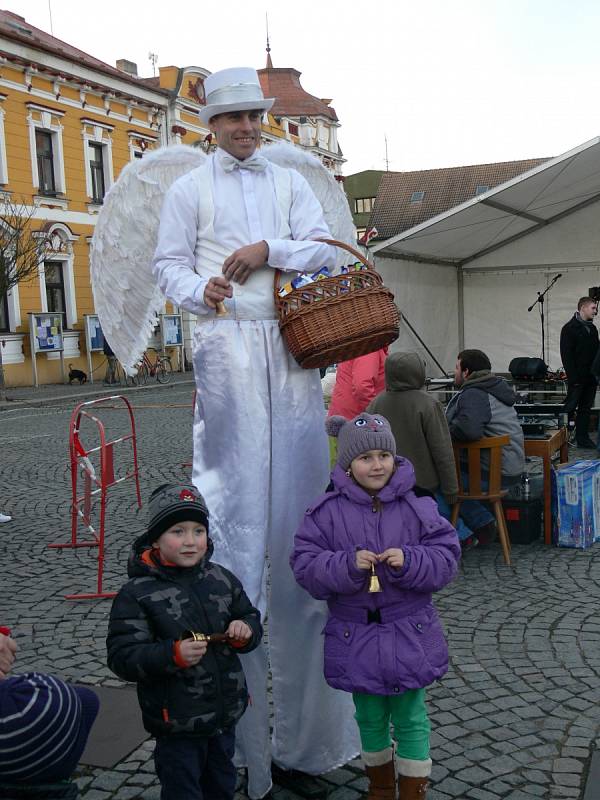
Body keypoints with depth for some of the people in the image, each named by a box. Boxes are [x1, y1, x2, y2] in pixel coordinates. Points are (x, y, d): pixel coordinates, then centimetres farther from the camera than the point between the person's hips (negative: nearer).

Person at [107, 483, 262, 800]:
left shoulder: (221, 579, 0)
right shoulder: (136, 594, -16)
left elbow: (251, 619, 11)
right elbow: (122, 657, -19)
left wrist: (245, 630, -13)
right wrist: (174, 654, -34)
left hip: (225, 713, 5)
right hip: (177, 722, -5)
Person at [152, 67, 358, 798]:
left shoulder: (290, 184, 19)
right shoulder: (188, 190, 13)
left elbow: (325, 250, 8)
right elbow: (169, 265, 5)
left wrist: (269, 250, -9)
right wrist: (200, 290, -16)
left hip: (291, 347, 3)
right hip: (225, 347, -2)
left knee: (297, 487, 0)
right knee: (232, 491, -7)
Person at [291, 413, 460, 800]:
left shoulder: (416, 507, -8)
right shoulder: (327, 512, -10)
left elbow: (446, 557, -7)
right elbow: (305, 565, -10)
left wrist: (409, 562, -24)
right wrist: (347, 565, -26)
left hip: (408, 634, 0)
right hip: (356, 636, 1)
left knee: (411, 717, 12)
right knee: (370, 717, 19)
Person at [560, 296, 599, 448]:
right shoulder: (569, 328, -8)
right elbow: (566, 355, -13)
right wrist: (573, 378, -18)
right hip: (577, 377, -7)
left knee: (586, 408, 9)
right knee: (570, 407, -4)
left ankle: (582, 438, 14)